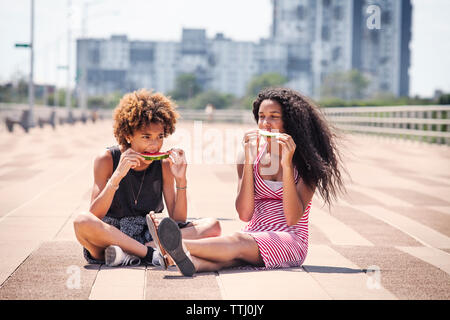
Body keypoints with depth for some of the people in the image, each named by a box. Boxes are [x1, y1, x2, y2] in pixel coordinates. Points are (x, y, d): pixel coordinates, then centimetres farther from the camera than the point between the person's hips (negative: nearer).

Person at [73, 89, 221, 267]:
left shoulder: (163, 165, 3)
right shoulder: (107, 160, -5)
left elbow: (178, 221, -1)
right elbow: (94, 217, -16)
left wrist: (181, 180, -14)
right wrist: (117, 176, -26)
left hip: (149, 237, 4)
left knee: (212, 226, -15)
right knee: (82, 221, -35)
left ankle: (129, 254, -28)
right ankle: (154, 255, -30)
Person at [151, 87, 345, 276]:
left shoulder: (306, 161, 2)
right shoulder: (251, 156, 10)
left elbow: (292, 218, -11)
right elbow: (244, 215, -2)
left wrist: (287, 164, -16)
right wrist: (249, 160, -8)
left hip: (290, 242, -3)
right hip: (254, 238, 3)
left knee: (240, 241, -35)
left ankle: (182, 245, -57)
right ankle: (194, 262, -66)